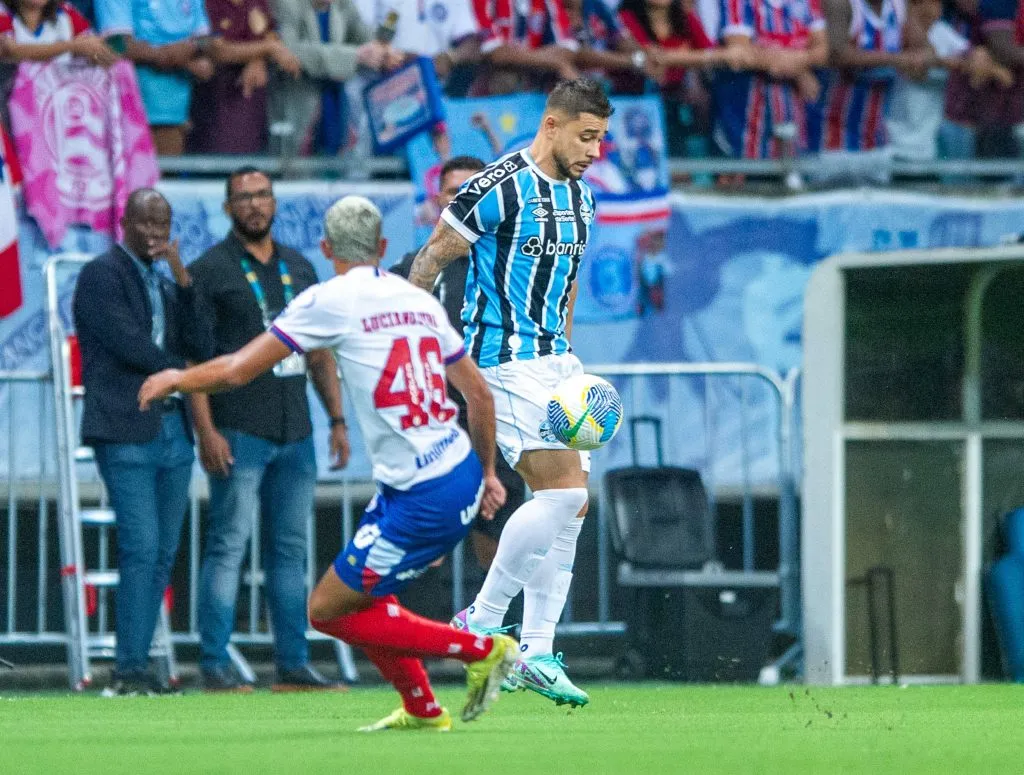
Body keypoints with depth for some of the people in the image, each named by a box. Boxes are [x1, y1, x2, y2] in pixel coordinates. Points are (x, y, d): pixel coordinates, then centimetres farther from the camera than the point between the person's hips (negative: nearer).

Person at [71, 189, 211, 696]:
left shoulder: (166, 285, 20)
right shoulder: (101, 274, -2)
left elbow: (200, 347, 8)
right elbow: (128, 344, -12)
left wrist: (182, 278, 0)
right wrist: (181, 370, 3)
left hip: (173, 431, 7)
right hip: (126, 431, -7)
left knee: (162, 555, 4)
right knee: (141, 549, -13)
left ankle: (137, 667, 6)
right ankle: (128, 672, -11)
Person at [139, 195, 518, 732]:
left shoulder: (330, 300, -6)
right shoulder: (420, 300, 12)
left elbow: (237, 370, -3)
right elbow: (479, 394, 18)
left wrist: (177, 379, 16)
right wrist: (488, 472, 32)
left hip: (423, 500, -8)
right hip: (463, 476, 8)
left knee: (328, 610, 2)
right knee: (364, 591, 25)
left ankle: (482, 650, 1)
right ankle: (421, 709, 30)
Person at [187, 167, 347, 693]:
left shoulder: (299, 269, 16)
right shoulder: (210, 270, -1)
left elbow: (320, 353, 21)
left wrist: (337, 419, 12)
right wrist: (205, 430, -15)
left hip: (295, 433, 6)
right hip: (237, 432, -6)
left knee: (290, 550, 7)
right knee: (228, 546, -7)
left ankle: (293, 666, 10)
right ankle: (215, 666, -6)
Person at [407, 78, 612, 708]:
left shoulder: (580, 196, 12)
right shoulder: (499, 189, -14)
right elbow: (431, 259, -8)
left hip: (555, 361, 9)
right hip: (505, 362, -9)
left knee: (571, 507, 3)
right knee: (561, 491, -17)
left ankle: (537, 654, 6)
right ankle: (482, 622, -6)